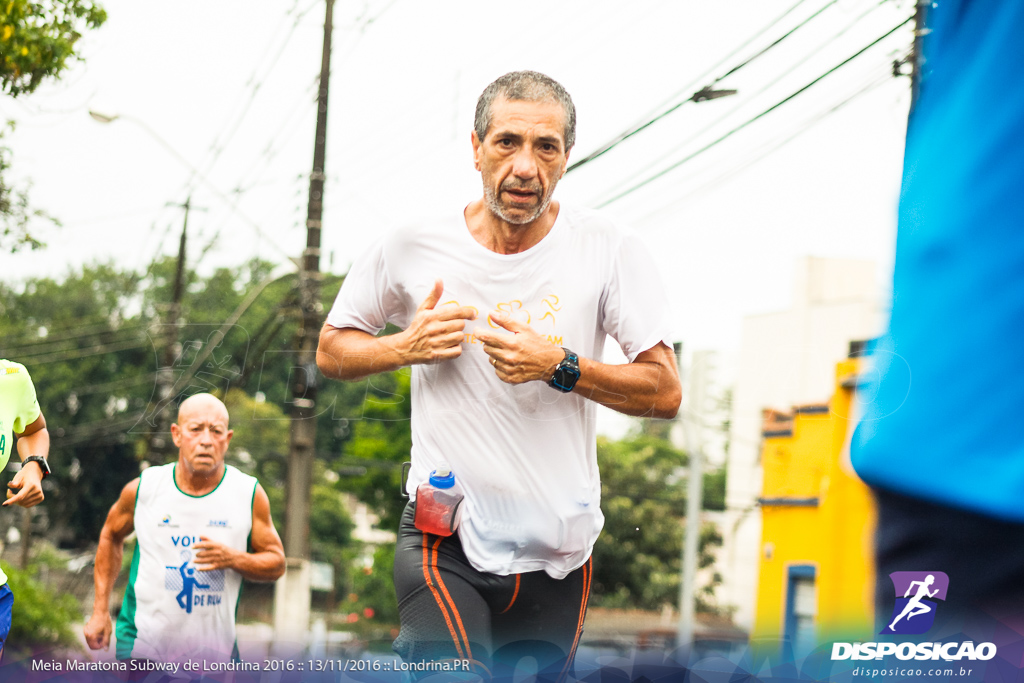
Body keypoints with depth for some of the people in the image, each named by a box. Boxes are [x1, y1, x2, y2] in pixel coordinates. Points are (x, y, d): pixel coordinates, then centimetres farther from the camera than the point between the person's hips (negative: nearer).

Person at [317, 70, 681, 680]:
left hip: (558, 549, 2)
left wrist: (559, 367, -18)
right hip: (444, 541, -2)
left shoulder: (610, 250, -5)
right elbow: (331, 351, 11)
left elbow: (665, 393, -4)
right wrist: (405, 347, -9)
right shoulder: (412, 250, -3)